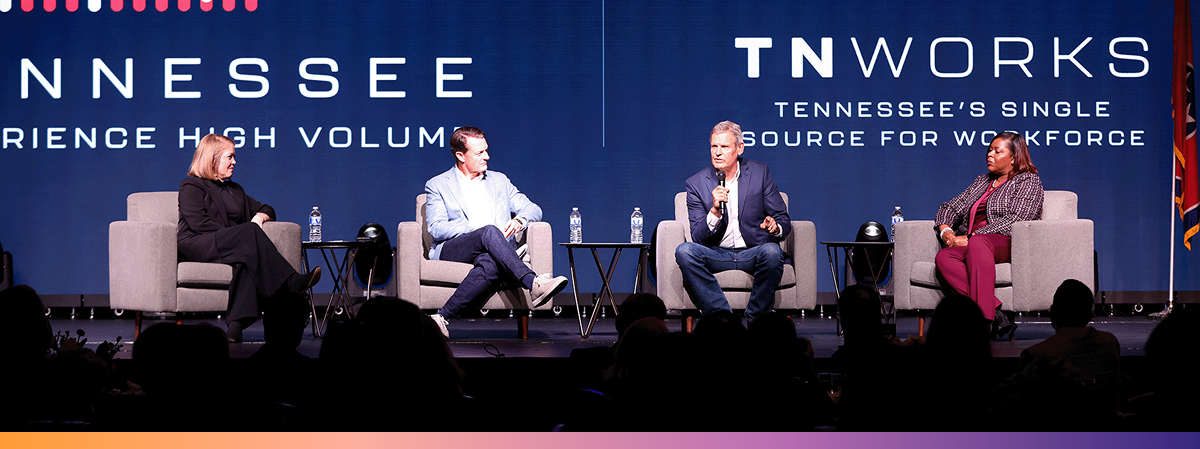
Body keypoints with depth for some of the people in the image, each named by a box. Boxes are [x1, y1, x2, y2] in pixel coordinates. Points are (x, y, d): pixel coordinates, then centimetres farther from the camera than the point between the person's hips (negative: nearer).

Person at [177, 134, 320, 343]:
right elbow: (198, 223, -7)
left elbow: (266, 209, 33)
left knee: (247, 261, -35)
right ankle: (292, 282, -44)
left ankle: (236, 324, -50)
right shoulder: (191, 187, 8)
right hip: (196, 246, -6)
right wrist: (247, 232, -13)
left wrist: (260, 216, 5)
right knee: (249, 232, -33)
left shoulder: (235, 190, 31)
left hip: (234, 246, 6)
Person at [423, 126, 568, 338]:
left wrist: (520, 219, -4)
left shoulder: (499, 180, 26)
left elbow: (533, 208, 22)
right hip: (452, 251, -2)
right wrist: (475, 229, -13)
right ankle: (533, 284, -50)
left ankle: (443, 317, -46)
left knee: (489, 264, -39)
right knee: (489, 233, -37)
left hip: (492, 252, 2)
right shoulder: (437, 185, 15)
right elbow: (436, 228, 1)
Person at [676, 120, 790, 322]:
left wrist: (776, 228, -21)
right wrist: (715, 211, -24)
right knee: (684, 251, -28)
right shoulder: (696, 184, 1)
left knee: (771, 251, -34)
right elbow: (699, 239, -5)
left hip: (753, 253, -1)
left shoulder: (759, 173, 2)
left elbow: (783, 220, 4)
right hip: (717, 256, 1)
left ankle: (755, 319, -18)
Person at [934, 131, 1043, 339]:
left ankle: (984, 321, -53)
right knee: (944, 257, -29)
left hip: (1008, 244, -6)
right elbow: (951, 207, 28)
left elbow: (1014, 220, -8)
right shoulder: (983, 181, 29)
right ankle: (996, 314, -41)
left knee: (978, 244, -41)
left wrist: (970, 238, -14)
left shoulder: (1028, 181, 7)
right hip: (970, 245, 6)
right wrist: (945, 229, 3)